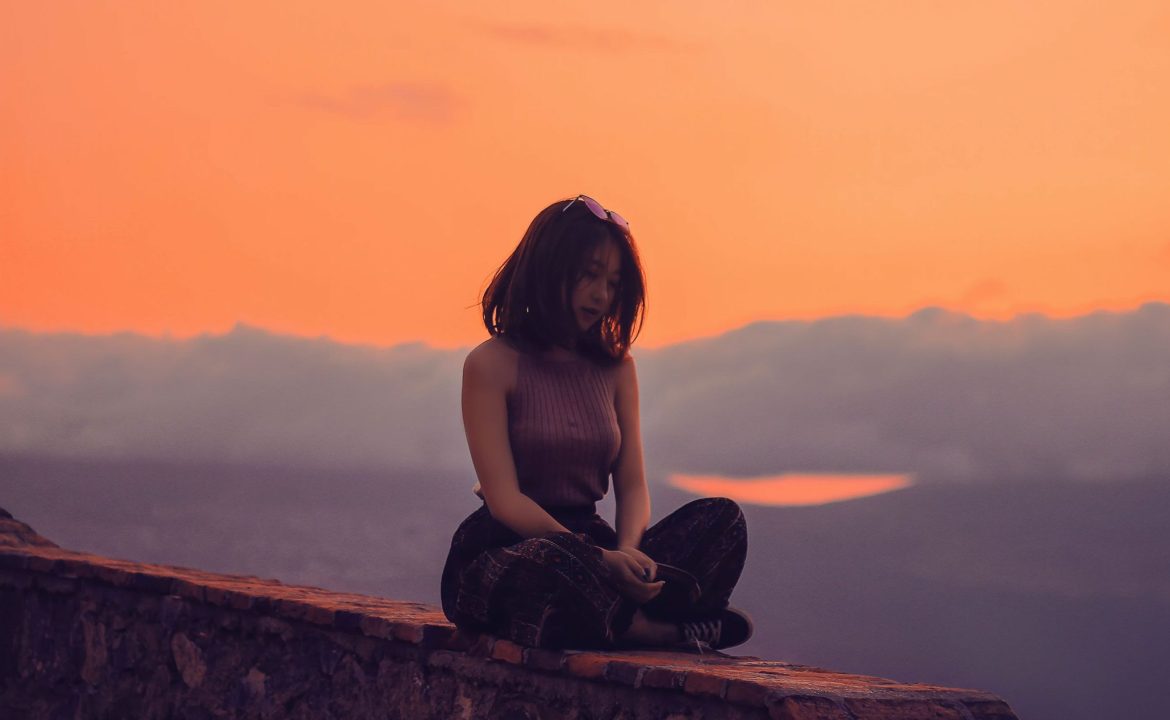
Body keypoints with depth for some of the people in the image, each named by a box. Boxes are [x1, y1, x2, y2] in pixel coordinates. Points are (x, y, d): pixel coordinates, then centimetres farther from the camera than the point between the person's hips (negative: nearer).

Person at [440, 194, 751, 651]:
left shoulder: (615, 367, 13)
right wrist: (599, 558, -26)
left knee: (720, 519, -17)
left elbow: (632, 486, 6)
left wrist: (627, 550, -18)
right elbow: (504, 498, -14)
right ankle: (669, 628, -19)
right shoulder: (491, 365, -5)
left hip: (589, 542, 6)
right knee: (548, 561, -42)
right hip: (503, 553, -5)